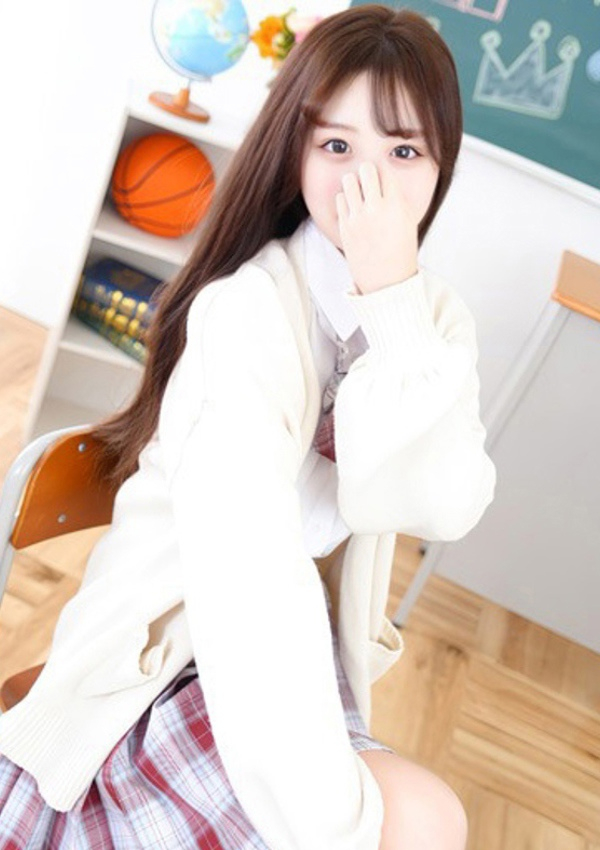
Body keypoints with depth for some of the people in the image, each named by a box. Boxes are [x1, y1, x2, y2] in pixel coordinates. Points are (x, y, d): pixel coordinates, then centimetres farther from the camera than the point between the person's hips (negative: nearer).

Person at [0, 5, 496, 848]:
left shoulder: (433, 317, -2)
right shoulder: (247, 310, -23)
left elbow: (447, 505, -18)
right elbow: (250, 579, -33)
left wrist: (394, 305, -24)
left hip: (301, 659, 7)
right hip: (169, 659, -6)